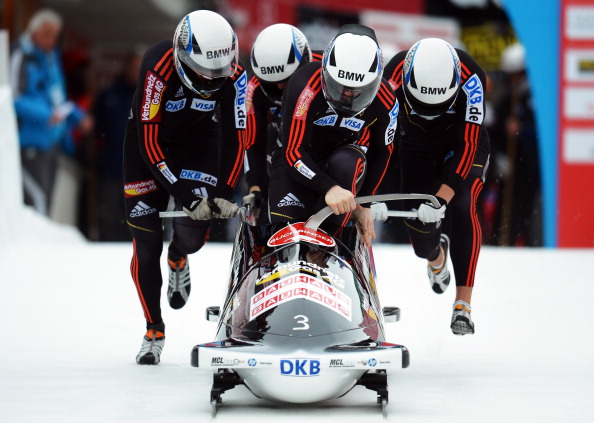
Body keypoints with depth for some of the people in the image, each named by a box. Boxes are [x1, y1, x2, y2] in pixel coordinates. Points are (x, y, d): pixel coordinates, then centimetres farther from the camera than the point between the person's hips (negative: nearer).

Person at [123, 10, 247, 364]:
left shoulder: (234, 76, -24)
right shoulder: (158, 68, -33)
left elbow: (235, 140, -16)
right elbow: (149, 145, -31)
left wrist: (223, 195, -25)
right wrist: (186, 196, -34)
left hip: (199, 142, 2)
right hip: (149, 142, -2)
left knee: (193, 232, -17)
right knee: (146, 245, -5)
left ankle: (178, 259, 21)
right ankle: (154, 332, 10)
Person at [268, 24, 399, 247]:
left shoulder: (385, 101, -18)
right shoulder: (306, 86, -30)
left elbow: (382, 152, 1)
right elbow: (293, 153, -30)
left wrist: (364, 203, -4)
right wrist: (328, 188, -45)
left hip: (347, 162, 2)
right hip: (299, 162, -2)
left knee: (345, 164, -35)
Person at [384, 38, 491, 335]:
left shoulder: (471, 78, -36)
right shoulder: (394, 77, -33)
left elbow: (467, 145, -37)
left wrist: (442, 198, -46)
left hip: (463, 146, -2)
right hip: (416, 150, 2)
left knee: (462, 207, -26)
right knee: (419, 221, -3)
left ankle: (463, 305, -23)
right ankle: (436, 255, 38)